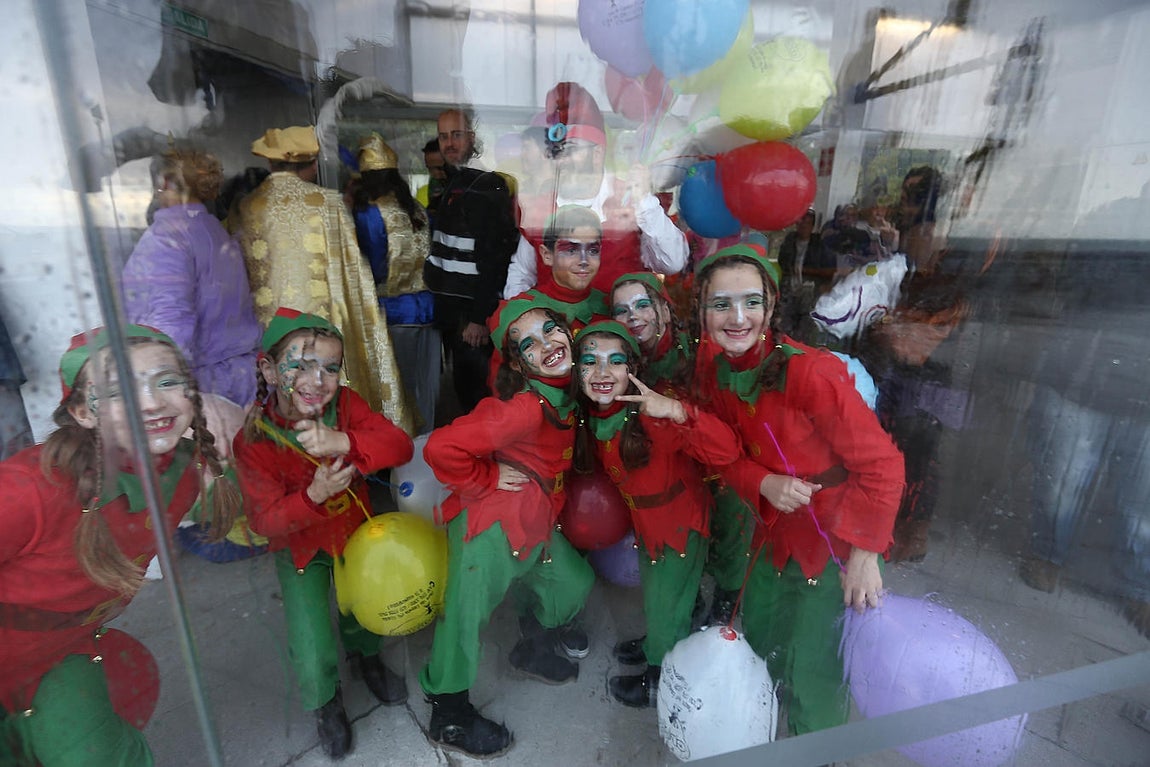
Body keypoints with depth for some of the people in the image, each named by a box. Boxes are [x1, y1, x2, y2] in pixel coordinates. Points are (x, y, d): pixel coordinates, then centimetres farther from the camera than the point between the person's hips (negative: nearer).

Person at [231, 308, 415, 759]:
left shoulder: (345, 404, -16)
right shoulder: (253, 441, -21)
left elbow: (400, 445, -28)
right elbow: (265, 520, -20)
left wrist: (343, 442, -44)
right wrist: (313, 497, -39)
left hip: (356, 532, 2)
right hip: (302, 551, -1)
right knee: (314, 654, -1)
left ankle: (365, 654, 39)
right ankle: (325, 701, 35)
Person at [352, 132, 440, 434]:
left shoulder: (367, 213, -9)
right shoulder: (418, 209, 6)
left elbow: (375, 269, -8)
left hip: (394, 313, -5)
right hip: (427, 308, 5)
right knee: (426, 386, 12)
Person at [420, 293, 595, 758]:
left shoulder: (565, 392, -4)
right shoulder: (524, 406, -30)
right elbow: (442, 448, -34)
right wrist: (487, 480, -19)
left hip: (536, 522, 9)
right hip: (492, 525, -8)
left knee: (574, 583, 19)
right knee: (467, 611, 6)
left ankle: (535, 648, 47)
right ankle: (448, 713, 32)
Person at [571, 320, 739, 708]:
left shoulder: (653, 414, -35)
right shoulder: (588, 417, -14)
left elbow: (726, 451, -44)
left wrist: (677, 411, -56)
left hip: (682, 520, -6)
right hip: (644, 520, 6)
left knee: (666, 604, 13)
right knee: (652, 592, 29)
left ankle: (661, 679, 42)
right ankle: (655, 642, 59)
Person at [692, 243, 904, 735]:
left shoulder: (810, 371, -28)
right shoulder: (712, 367, -9)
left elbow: (880, 466, -20)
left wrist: (865, 554, -19)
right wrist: (764, 483, -19)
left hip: (833, 532, -5)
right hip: (775, 528, 6)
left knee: (810, 666, 6)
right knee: (756, 638, 23)